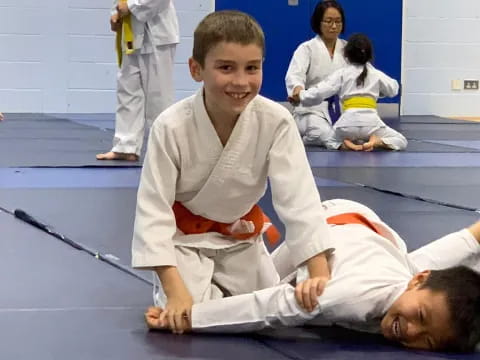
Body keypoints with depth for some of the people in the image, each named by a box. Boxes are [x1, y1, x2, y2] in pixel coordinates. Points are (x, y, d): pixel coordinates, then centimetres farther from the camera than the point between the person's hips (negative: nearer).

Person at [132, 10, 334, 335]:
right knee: (191, 319, -17)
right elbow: (153, 210, -28)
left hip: (241, 236, 3)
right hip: (185, 237, -3)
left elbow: (299, 198, -28)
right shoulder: (171, 127, -30)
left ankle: (218, 285, 40)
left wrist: (320, 273, -39)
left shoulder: (276, 122, -26)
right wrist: (175, 291, -37)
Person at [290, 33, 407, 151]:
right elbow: (393, 89, 27)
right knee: (401, 141, 15)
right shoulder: (376, 74, 11)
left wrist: (300, 96, 14)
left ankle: (345, 145, -6)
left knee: (332, 141, 29)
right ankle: (378, 143, -16)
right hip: (370, 121, 0)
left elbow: (320, 92, 0)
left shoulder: (341, 74, 6)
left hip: (349, 121, 0)